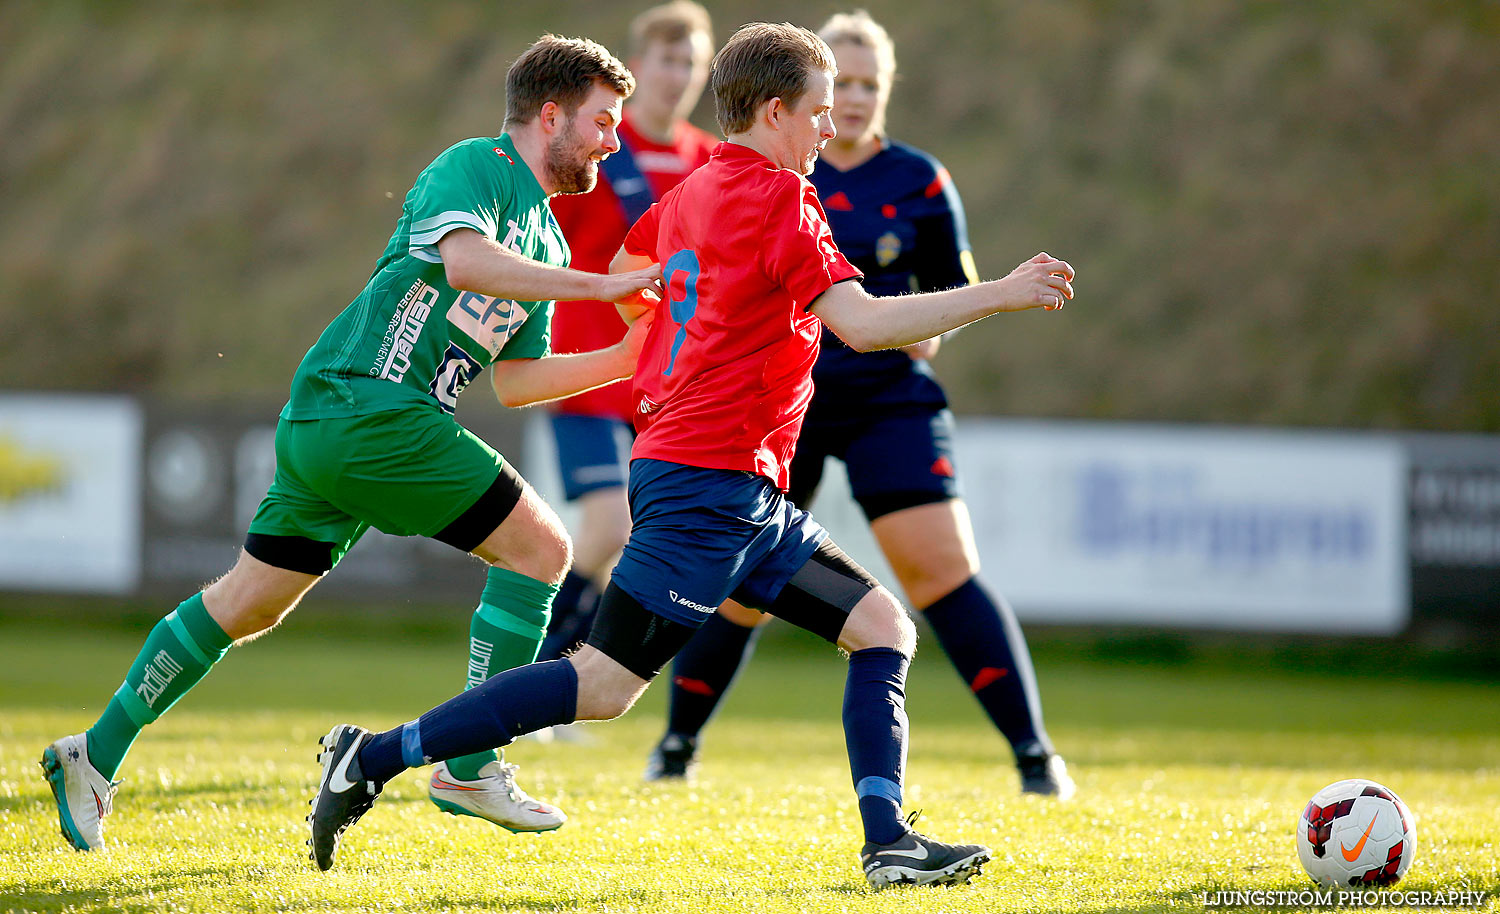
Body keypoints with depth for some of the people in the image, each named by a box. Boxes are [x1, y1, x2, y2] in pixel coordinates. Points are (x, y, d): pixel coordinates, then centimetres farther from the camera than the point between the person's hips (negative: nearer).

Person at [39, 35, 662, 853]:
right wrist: (598, 286, -24)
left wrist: (626, 358, 12)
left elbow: (512, 380, 20)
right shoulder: (473, 167, -6)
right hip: (370, 408, -10)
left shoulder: (546, 242, 21)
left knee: (245, 606, 13)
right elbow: (464, 260, -27)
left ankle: (97, 754, 19)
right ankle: (469, 768, -6)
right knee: (539, 546, -8)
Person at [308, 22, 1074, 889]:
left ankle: (888, 842, -3)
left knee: (883, 624, 6)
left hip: (744, 494, 10)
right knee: (607, 684, -12)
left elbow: (626, 273, 31)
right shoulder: (779, 199, -11)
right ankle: (375, 757, -10)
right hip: (710, 481, -10)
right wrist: (1000, 295, -17)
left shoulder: (691, 193, 15)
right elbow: (862, 323, -19)